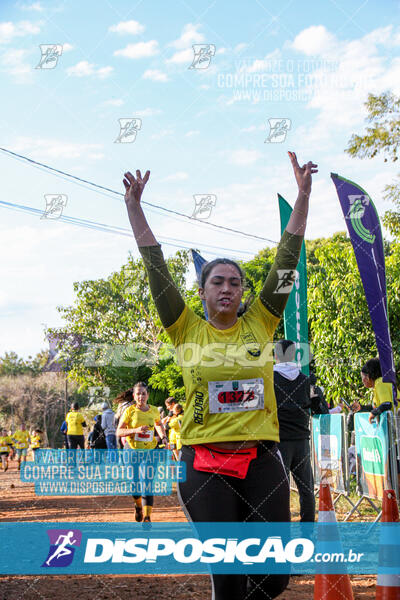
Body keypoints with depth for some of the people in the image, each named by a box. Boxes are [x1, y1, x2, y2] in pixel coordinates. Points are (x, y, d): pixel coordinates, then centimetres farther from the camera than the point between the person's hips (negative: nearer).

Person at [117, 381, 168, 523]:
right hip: (132, 451, -1)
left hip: (150, 451, 1)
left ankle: (147, 517, -13)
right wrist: (136, 430, -20)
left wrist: (163, 437, 11)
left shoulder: (154, 411, 4)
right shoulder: (130, 411, -5)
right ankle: (138, 506, 37)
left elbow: (159, 424, 26)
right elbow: (119, 431, -8)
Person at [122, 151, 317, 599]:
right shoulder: (188, 331, 3)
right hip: (205, 462, -2)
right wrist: (133, 205, -1)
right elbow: (155, 266, 1)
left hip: (261, 459, 2)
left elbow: (286, 260, 4)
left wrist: (303, 195, 1)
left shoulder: (259, 324, 7)